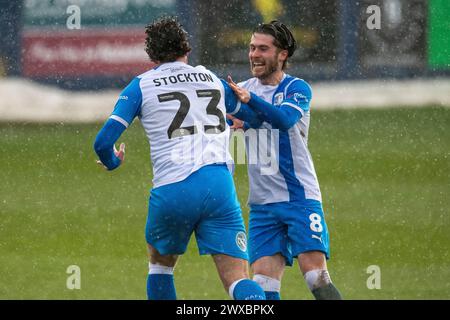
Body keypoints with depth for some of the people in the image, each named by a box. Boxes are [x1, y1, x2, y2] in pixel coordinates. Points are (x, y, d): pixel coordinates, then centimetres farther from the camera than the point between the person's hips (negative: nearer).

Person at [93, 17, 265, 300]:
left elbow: (103, 142, 4)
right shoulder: (211, 78, 20)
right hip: (219, 186, 1)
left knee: (160, 263, 27)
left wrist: (113, 161, 26)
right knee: (237, 279, -6)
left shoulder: (141, 86, 10)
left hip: (172, 190, -1)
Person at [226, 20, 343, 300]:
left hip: (300, 197, -4)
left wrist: (250, 100, -41)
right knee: (264, 284, -7)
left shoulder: (297, 88, -3)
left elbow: (285, 119, -23)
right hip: (262, 203, 5)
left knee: (317, 277, -15)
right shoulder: (243, 88, 13)